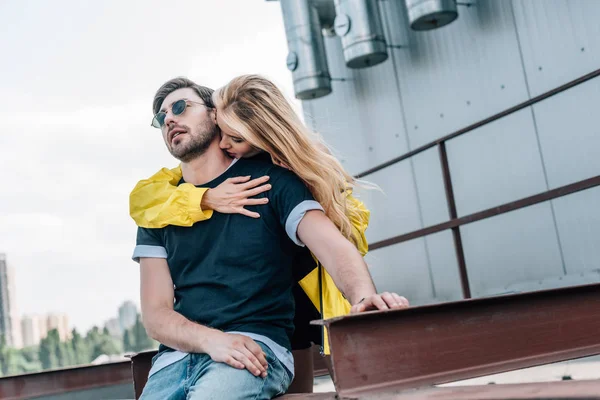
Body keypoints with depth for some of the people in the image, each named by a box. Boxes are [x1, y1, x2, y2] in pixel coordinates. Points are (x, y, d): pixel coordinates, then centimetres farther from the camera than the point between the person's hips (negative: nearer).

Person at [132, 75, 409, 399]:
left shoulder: (269, 180, 7)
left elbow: (334, 246, -7)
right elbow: (156, 313, 7)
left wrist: (364, 297, -30)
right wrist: (211, 339, -14)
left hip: (256, 346, -4)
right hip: (176, 356, 4)